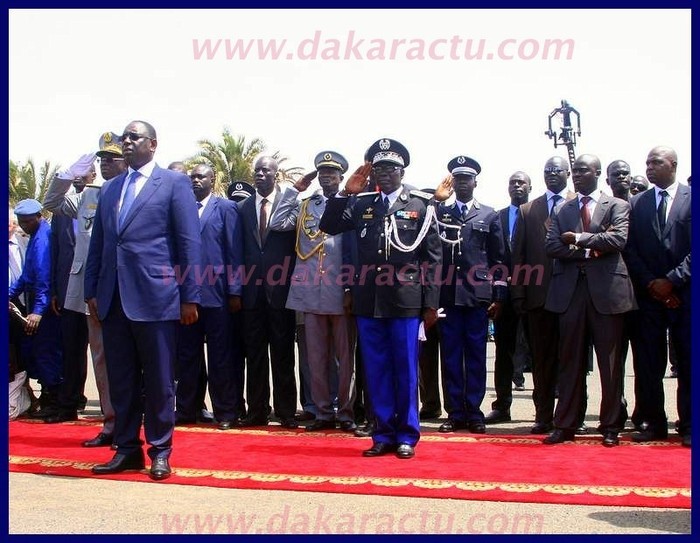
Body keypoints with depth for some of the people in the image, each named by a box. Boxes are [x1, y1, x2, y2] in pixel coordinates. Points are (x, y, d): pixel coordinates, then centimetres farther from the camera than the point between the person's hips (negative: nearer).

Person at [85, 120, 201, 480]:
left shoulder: (174, 183, 1)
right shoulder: (110, 188, 18)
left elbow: (189, 242, -3)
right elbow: (97, 243, 18)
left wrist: (190, 296, -8)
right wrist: (92, 290, 11)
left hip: (155, 296, -5)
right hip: (113, 298, 5)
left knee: (158, 380, 3)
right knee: (121, 380, 10)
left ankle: (160, 450, 14)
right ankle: (127, 449, 20)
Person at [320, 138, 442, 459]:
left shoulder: (421, 206, 3)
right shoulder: (360, 204, 11)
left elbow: (433, 258, 1)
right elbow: (328, 227, 5)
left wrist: (431, 303, -3)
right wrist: (346, 193, -5)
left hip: (405, 302, -3)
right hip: (368, 301, 3)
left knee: (405, 369, 3)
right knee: (376, 370, 7)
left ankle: (406, 436, 14)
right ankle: (384, 435, 17)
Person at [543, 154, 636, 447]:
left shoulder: (617, 206, 6)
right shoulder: (562, 210, 14)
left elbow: (618, 239, -10)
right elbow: (551, 246, 1)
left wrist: (579, 239, -6)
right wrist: (592, 249, -8)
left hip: (607, 290, -2)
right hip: (570, 290, 2)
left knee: (610, 362, 3)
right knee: (570, 360, 6)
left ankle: (610, 427, 12)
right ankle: (565, 425, 11)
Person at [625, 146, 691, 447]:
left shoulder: (691, 198, 3)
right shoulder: (637, 203, 11)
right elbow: (631, 250, 7)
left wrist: (672, 281, -11)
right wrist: (651, 284, -5)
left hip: (684, 292, -2)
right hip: (649, 295, 3)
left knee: (687, 362, 1)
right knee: (648, 362, 3)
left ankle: (688, 425, 8)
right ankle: (654, 423, 10)